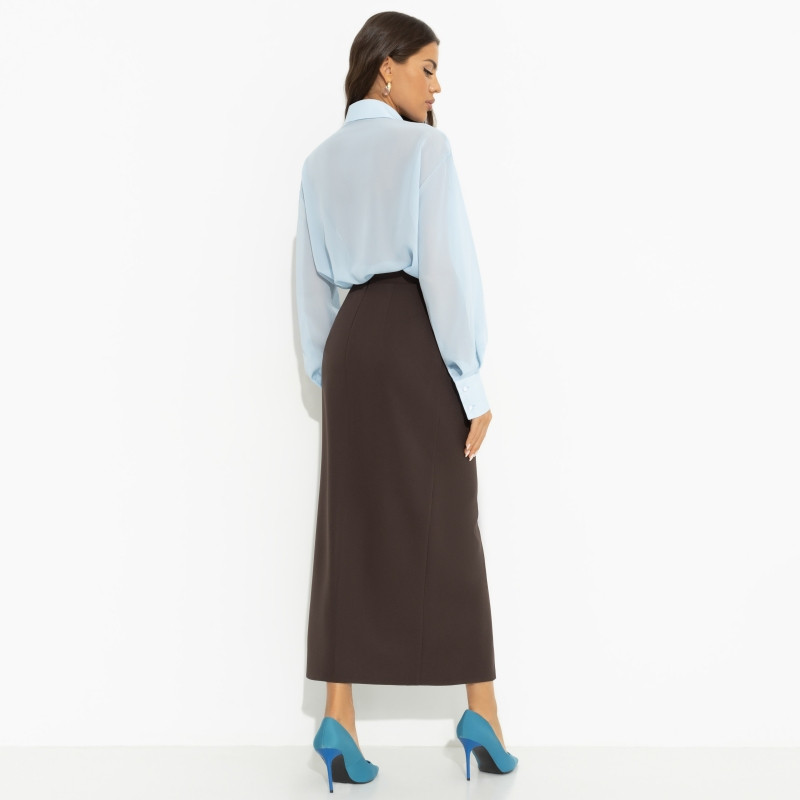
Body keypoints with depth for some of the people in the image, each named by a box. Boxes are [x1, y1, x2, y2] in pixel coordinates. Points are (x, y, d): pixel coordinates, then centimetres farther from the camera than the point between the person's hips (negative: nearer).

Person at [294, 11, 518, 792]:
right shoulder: (425, 146, -5)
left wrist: (324, 370, 18)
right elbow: (447, 264, -13)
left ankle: (338, 721, 1)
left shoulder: (320, 161, 13)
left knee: (351, 528, 4)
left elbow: (311, 276, 13)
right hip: (416, 339, -5)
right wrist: (471, 381, -11)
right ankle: (480, 711, 7)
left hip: (351, 339, 5)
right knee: (446, 527, 2)